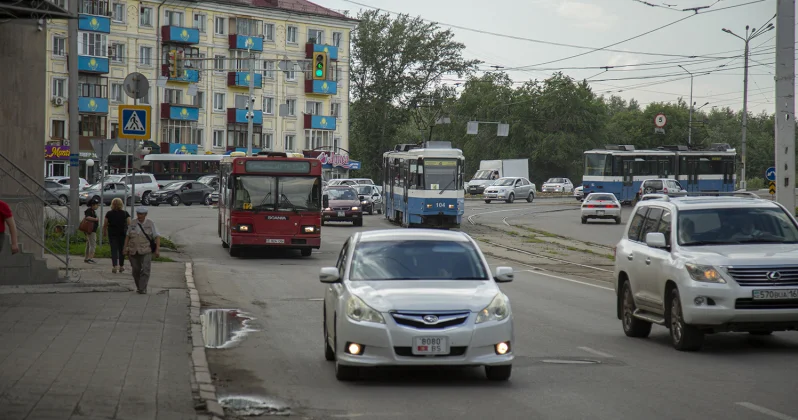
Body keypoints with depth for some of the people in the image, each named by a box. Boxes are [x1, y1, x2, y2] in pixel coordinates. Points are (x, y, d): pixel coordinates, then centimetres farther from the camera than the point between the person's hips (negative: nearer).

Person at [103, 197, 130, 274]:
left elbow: (105, 225, 2)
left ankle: (115, 266, -13)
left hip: (112, 234, -1)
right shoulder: (125, 214, -1)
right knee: (121, 250, 12)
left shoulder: (109, 214, -1)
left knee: (114, 250, 0)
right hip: (123, 234, 1)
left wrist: (104, 233, 17)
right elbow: (129, 225, -4)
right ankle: (121, 266, 20)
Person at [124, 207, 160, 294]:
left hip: (146, 251, -3)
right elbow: (127, 236, 11)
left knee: (145, 270, -13)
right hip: (134, 251, 3)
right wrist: (125, 248, 5)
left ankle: (142, 289, -13)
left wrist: (157, 249, -13)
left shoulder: (150, 224, -1)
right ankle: (138, 287, 23)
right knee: (136, 270, 7)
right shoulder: (133, 224, 6)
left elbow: (157, 237, -4)